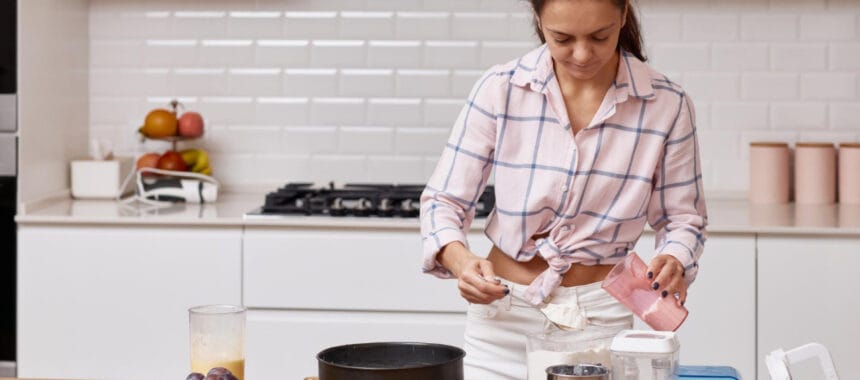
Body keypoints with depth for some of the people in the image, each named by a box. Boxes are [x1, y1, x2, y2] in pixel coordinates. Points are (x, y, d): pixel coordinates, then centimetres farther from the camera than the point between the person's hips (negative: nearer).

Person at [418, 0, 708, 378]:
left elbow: (683, 219, 1)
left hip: (601, 316, 0)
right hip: (501, 313, 1)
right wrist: (460, 259, -25)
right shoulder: (500, 89, -9)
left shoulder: (666, 105, -8)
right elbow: (444, 201, -5)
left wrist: (673, 262, -21)